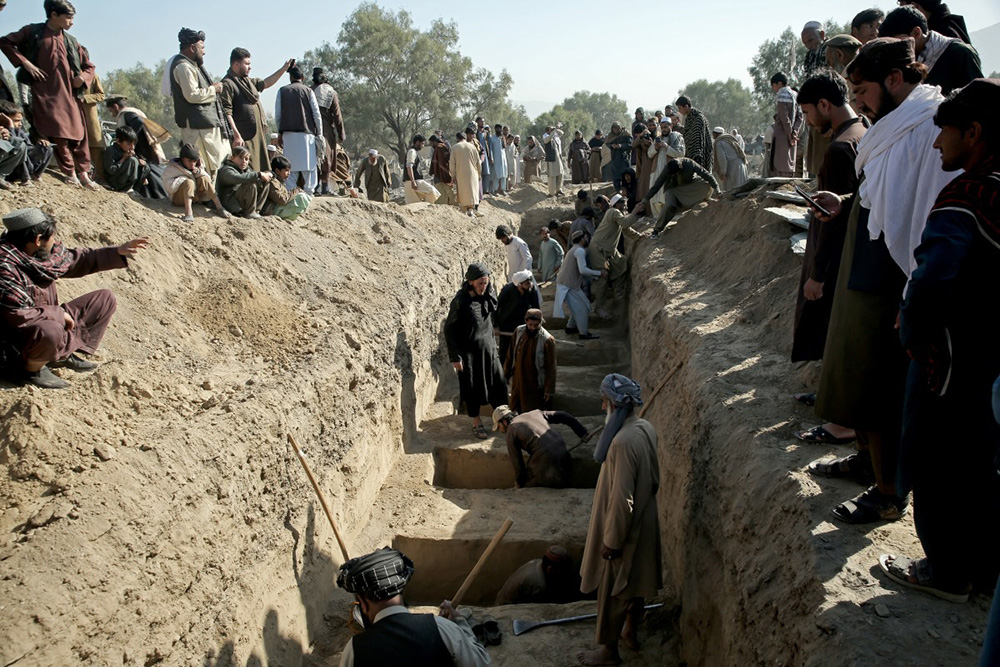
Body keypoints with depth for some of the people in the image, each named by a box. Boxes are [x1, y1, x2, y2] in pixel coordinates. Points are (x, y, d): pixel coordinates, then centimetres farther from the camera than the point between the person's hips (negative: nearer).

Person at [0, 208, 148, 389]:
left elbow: (75, 259, 12)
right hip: (20, 335, -9)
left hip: (51, 319, 9)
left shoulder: (43, 251, -5)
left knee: (105, 298, 9)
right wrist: (59, 313, -19)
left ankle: (64, 354, 5)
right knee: (50, 331, -44)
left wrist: (118, 252, 8)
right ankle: (30, 369, -9)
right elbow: (17, 316, -29)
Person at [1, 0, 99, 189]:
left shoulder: (71, 41, 15)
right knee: (58, 134, -11)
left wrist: (83, 77, -1)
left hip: (69, 94, 4)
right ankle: (70, 173, -4)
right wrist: (25, 62, -5)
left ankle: (83, 173, 8)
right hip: (45, 93, -4)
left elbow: (89, 66, 20)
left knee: (79, 133, 0)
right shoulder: (33, 32, 4)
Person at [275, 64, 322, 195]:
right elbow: (316, 114, 1)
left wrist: (280, 133, 15)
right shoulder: (308, 91, 4)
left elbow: (277, 115, 6)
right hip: (306, 132, -1)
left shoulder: (282, 91, 7)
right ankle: (309, 192, -5)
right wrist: (319, 134, 8)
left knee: (291, 168, 3)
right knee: (308, 166, 0)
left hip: (288, 133, 2)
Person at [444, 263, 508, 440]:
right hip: (469, 351, -5)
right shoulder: (460, 301, -19)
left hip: (488, 348, 5)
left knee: (498, 384, 10)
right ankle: (477, 423, 25)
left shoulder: (488, 296, -3)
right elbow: (449, 329, -14)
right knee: (472, 388, 8)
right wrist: (455, 357, -15)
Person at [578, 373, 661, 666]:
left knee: (612, 591, 10)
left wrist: (612, 541, -19)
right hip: (644, 523, 9)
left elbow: (622, 499, -28)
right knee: (636, 580, 25)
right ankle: (631, 631, 45)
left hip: (625, 529, -9)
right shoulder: (646, 428, -4)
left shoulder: (623, 442, -32)